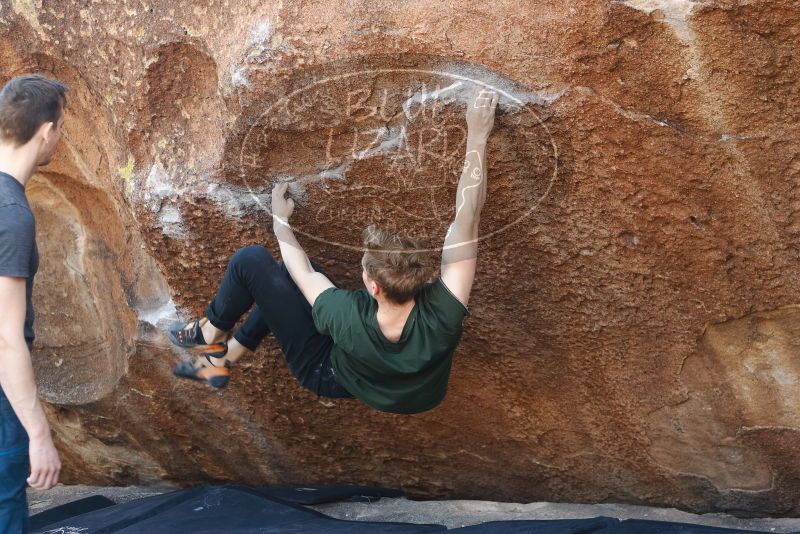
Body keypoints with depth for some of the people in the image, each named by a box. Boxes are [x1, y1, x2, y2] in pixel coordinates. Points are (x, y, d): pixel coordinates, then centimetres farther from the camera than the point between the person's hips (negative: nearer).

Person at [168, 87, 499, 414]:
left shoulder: (347, 319, -42)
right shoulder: (442, 316, -39)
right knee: (285, 275, 11)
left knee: (251, 260, -10)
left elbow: (302, 272, -20)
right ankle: (223, 357, 22)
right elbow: (467, 219, -36)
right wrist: (478, 135, -33)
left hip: (327, 373, -4)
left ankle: (213, 333, 19)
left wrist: (280, 219, -3)